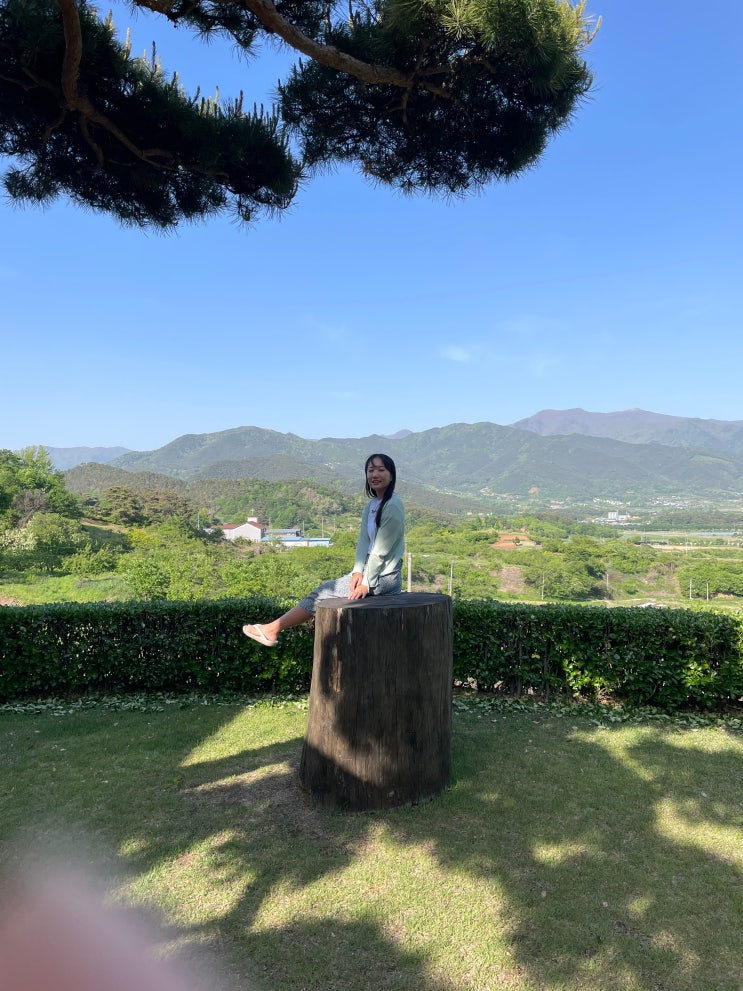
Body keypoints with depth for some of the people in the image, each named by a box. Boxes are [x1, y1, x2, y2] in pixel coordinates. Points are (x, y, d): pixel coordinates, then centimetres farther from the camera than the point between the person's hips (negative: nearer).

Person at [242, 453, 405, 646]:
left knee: (323, 594, -6)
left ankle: (272, 630, 0)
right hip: (370, 570, 9)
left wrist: (366, 583, -16)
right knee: (324, 590, 0)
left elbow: (381, 550, -17)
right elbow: (364, 541, 5)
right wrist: (358, 571, -9)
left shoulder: (393, 506, -15)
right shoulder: (371, 506, 12)